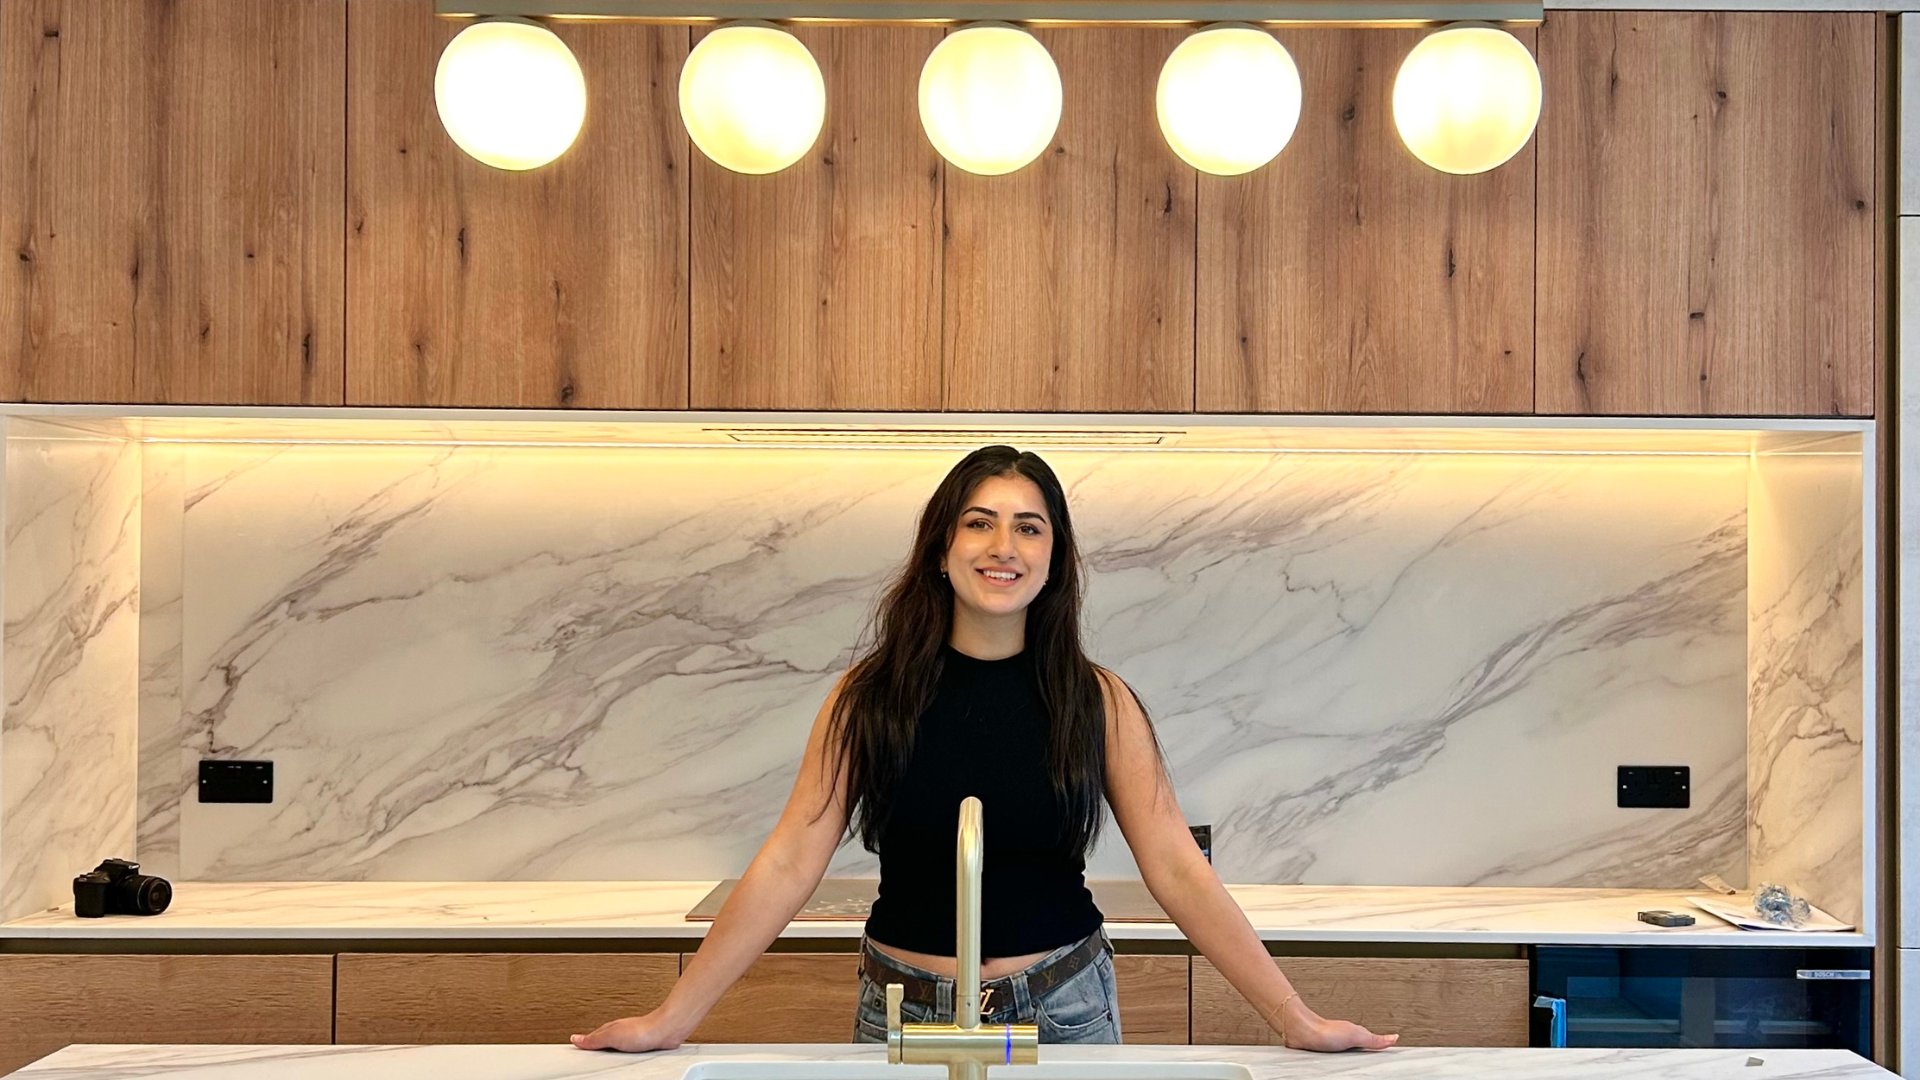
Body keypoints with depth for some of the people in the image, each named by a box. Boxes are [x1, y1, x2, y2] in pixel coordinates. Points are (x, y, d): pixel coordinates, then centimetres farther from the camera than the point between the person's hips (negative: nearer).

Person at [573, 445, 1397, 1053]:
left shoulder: (1098, 703, -5)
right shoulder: (870, 696, -5)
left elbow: (1178, 872, -6)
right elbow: (787, 865, -6)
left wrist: (1297, 1021, -9)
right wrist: (671, 1019, -10)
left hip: (1063, 1008, 0)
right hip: (905, 1014, 0)